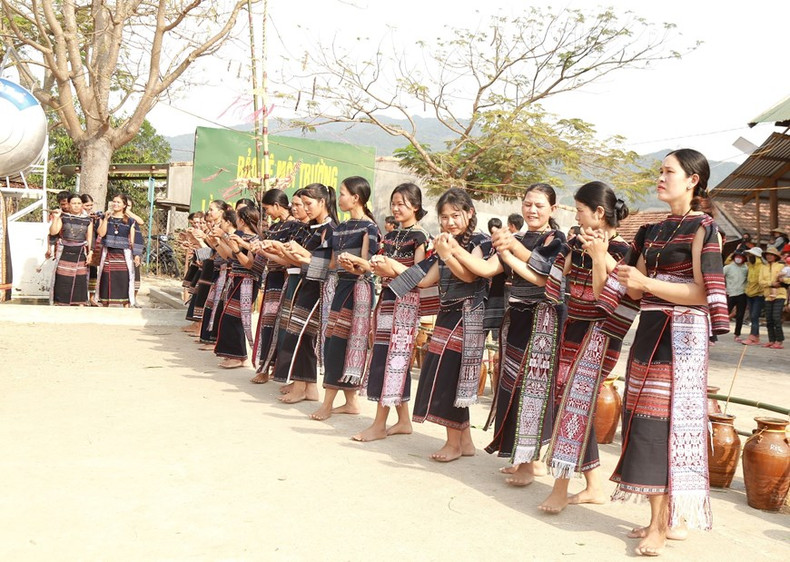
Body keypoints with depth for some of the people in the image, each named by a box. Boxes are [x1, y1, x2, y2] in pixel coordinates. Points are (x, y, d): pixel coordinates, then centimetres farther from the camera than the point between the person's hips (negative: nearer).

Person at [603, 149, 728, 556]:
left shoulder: (702, 227, -5)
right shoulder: (654, 231, 16)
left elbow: (701, 292, -14)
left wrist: (647, 282, -22)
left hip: (681, 335, -7)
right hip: (650, 331, 7)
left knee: (666, 421, -7)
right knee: (645, 419, 7)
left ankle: (663, 525, 3)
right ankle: (661, 518, 17)